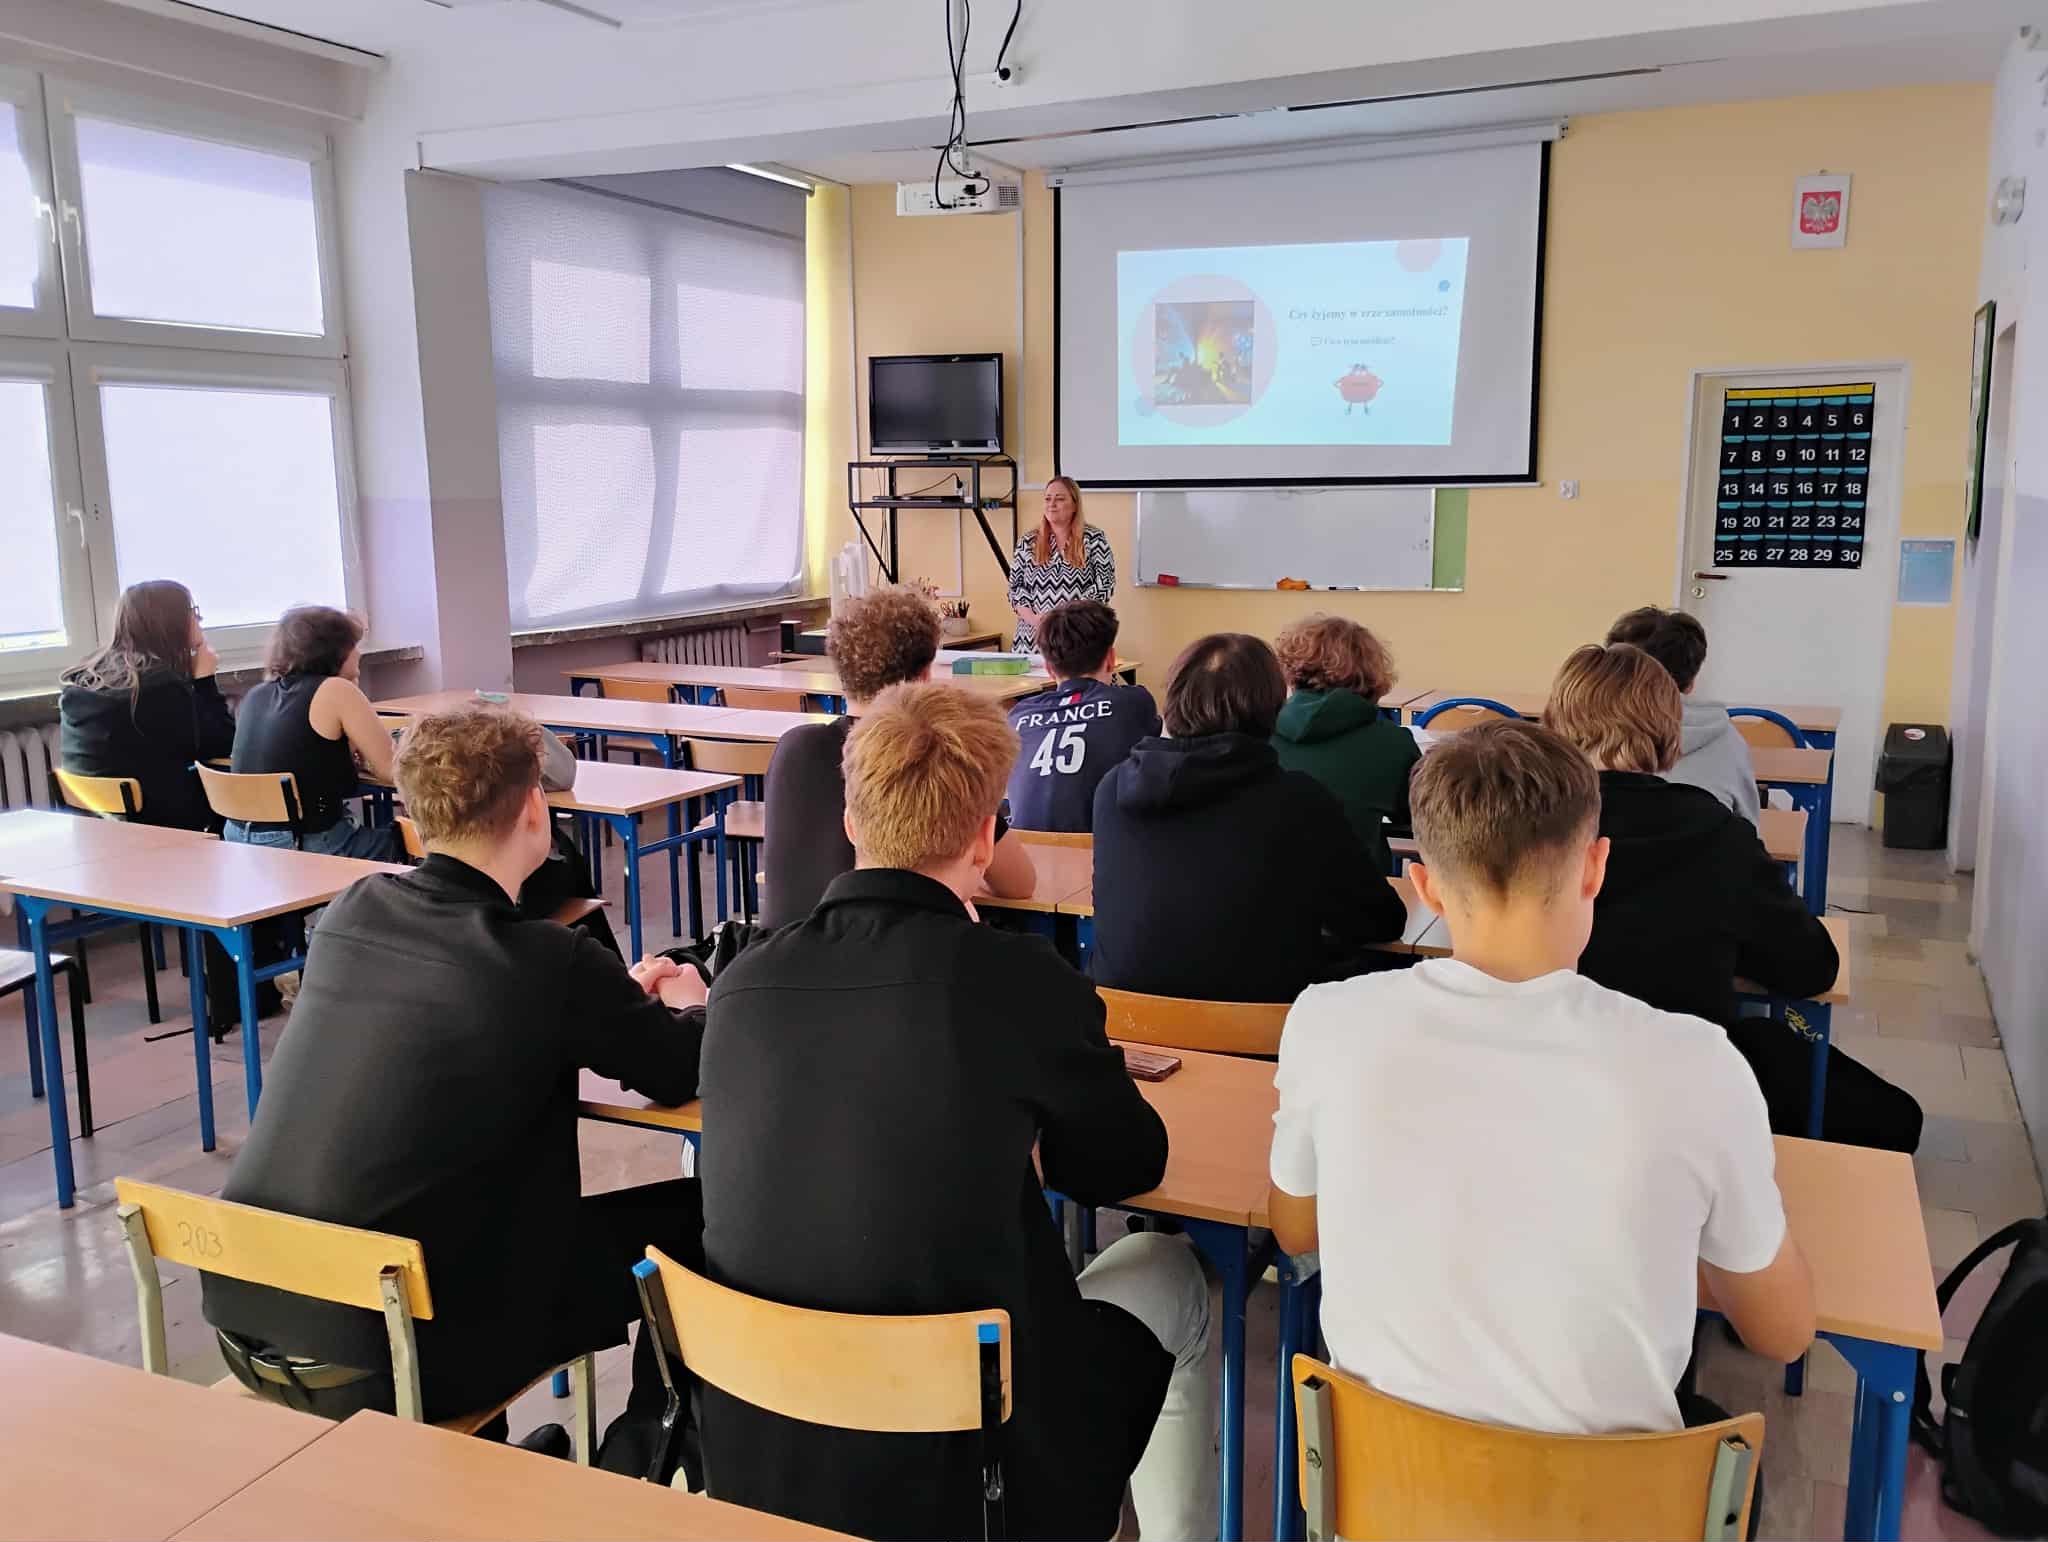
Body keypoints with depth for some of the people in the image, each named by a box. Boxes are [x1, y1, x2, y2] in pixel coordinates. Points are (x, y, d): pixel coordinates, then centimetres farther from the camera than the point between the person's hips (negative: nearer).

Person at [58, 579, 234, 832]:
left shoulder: (85, 679, 7)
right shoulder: (163, 686, -19)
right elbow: (221, 745, -9)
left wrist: (196, 680, 10)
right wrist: (205, 678, -3)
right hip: (160, 821, -8)